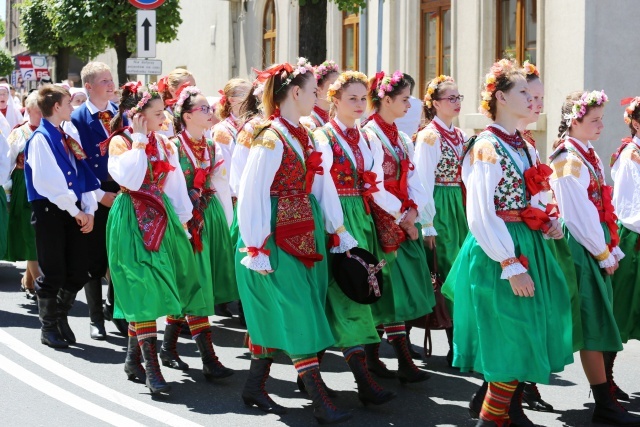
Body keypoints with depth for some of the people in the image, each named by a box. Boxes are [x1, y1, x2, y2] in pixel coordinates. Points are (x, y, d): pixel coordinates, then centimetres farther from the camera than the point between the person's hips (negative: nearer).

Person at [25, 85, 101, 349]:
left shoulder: (67, 137, 13)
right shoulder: (41, 138, -9)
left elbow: (83, 173, 11)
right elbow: (48, 182, -17)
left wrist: (89, 210, 0)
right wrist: (75, 211, -14)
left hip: (73, 211, 7)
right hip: (50, 211, -7)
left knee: (79, 272, 7)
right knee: (53, 274, -1)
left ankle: (61, 317, 26)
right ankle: (48, 327, 14)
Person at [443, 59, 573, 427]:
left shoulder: (525, 148, 13)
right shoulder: (487, 148, -14)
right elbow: (482, 216, -18)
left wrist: (550, 225, 0)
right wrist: (511, 266, -21)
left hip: (530, 247, 8)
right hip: (499, 254, -8)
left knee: (530, 337, 13)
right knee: (512, 341, -6)